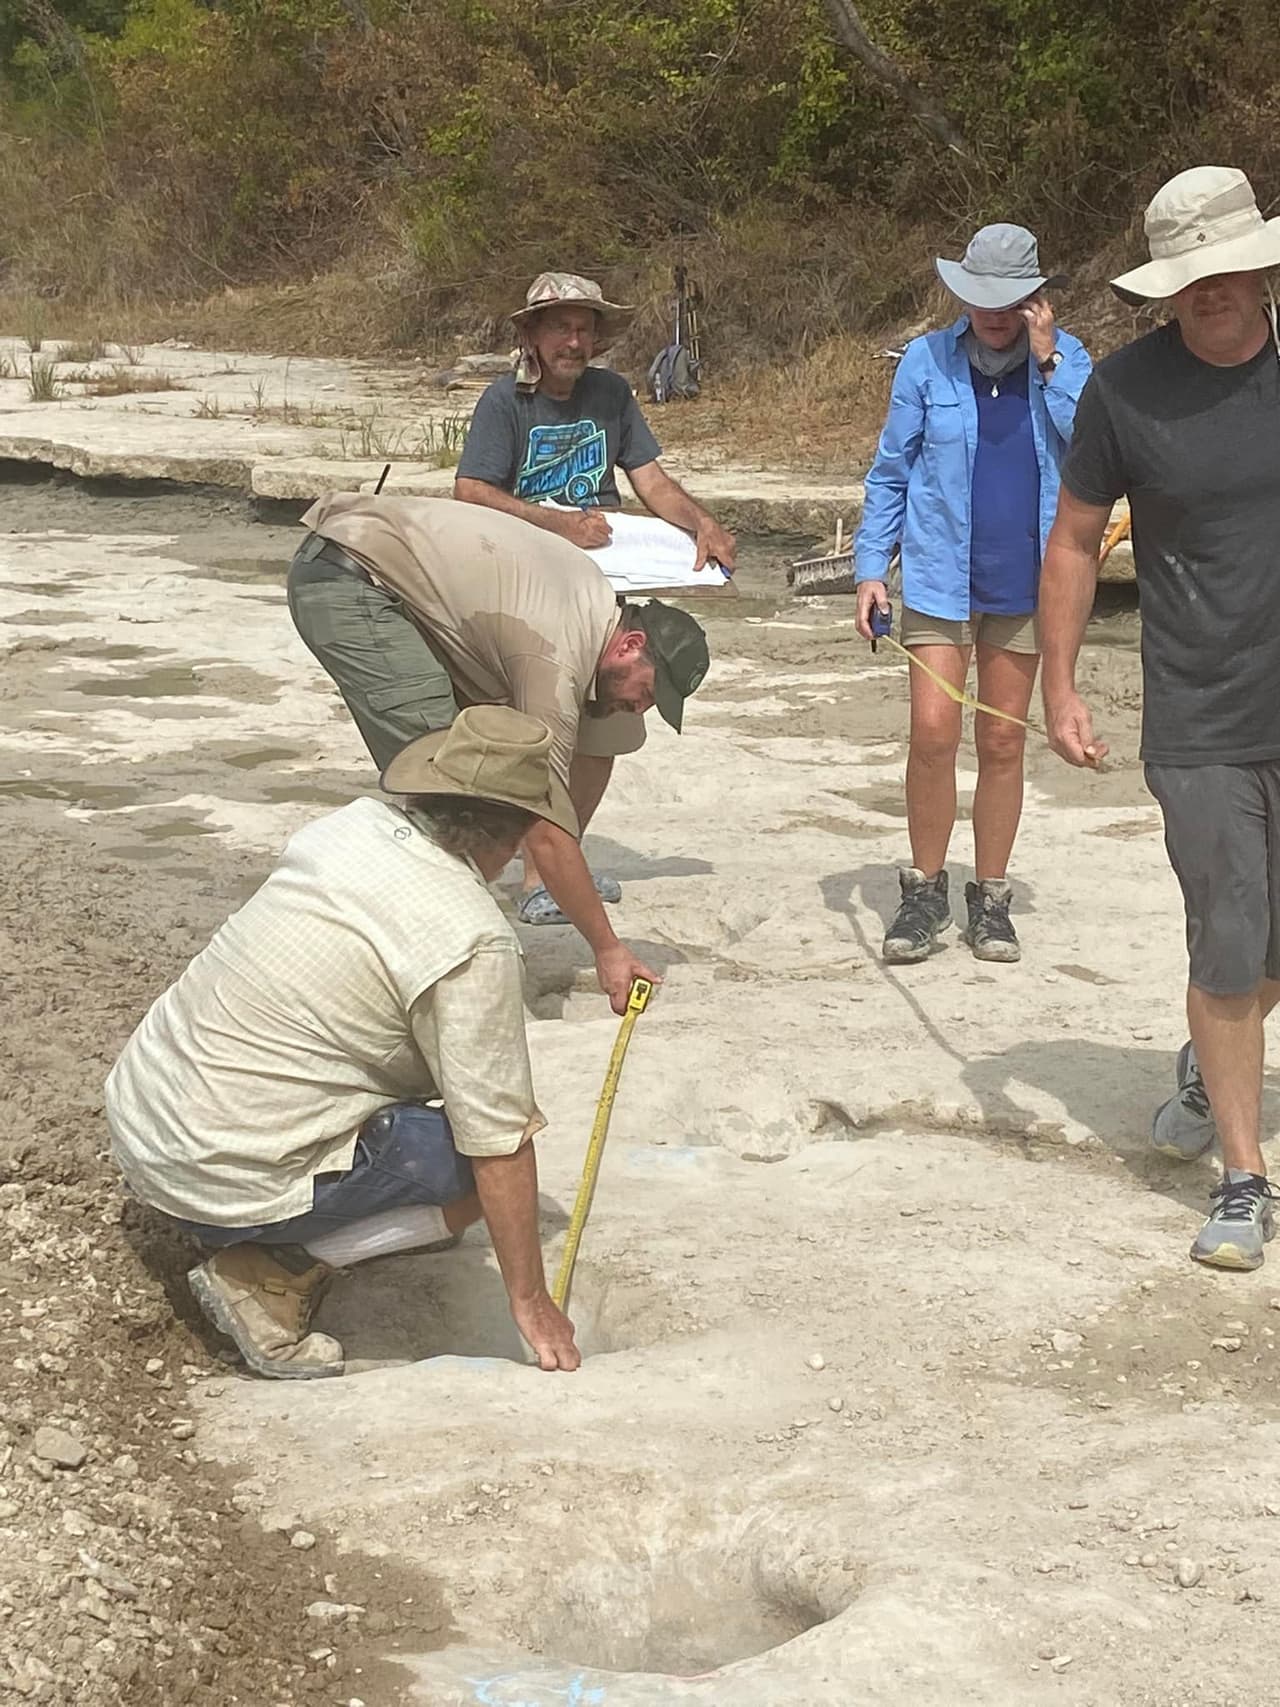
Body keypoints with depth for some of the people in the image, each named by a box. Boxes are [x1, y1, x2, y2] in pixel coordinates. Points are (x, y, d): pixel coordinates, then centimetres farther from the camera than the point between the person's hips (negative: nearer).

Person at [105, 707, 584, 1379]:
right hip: (223, 1178, -8)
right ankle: (268, 1273, -6)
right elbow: (499, 1147, -17)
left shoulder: (351, 823, 1)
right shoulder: (474, 943, -20)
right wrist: (531, 1302, -4)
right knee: (485, 1172, -2)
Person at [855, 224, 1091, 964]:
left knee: (1003, 743, 8)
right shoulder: (928, 360, -2)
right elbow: (891, 471, 3)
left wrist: (1048, 362, -16)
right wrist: (871, 567, -3)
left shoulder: (1066, 361, 0)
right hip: (940, 577, -1)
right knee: (933, 732, -9)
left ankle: (991, 898, 20)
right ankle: (926, 892, 8)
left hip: (1024, 584, 1)